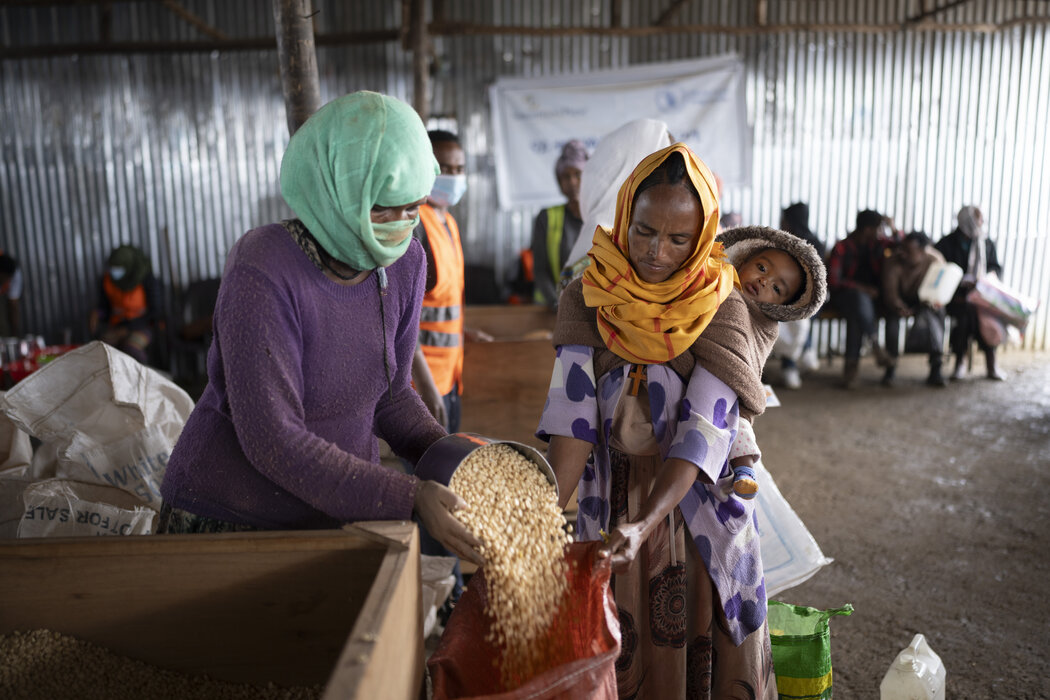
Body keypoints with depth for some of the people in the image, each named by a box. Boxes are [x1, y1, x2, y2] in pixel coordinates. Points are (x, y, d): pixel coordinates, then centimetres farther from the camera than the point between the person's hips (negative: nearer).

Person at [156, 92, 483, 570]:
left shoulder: (404, 264, -6)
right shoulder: (262, 274, -26)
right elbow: (273, 441, -27)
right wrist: (409, 500, -29)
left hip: (341, 511, 5)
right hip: (227, 524, -5)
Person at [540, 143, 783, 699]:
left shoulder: (721, 311, -11)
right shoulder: (586, 302, -6)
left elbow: (704, 434, -19)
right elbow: (574, 418, -14)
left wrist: (644, 524, -33)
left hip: (697, 516, -1)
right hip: (609, 515, 1)